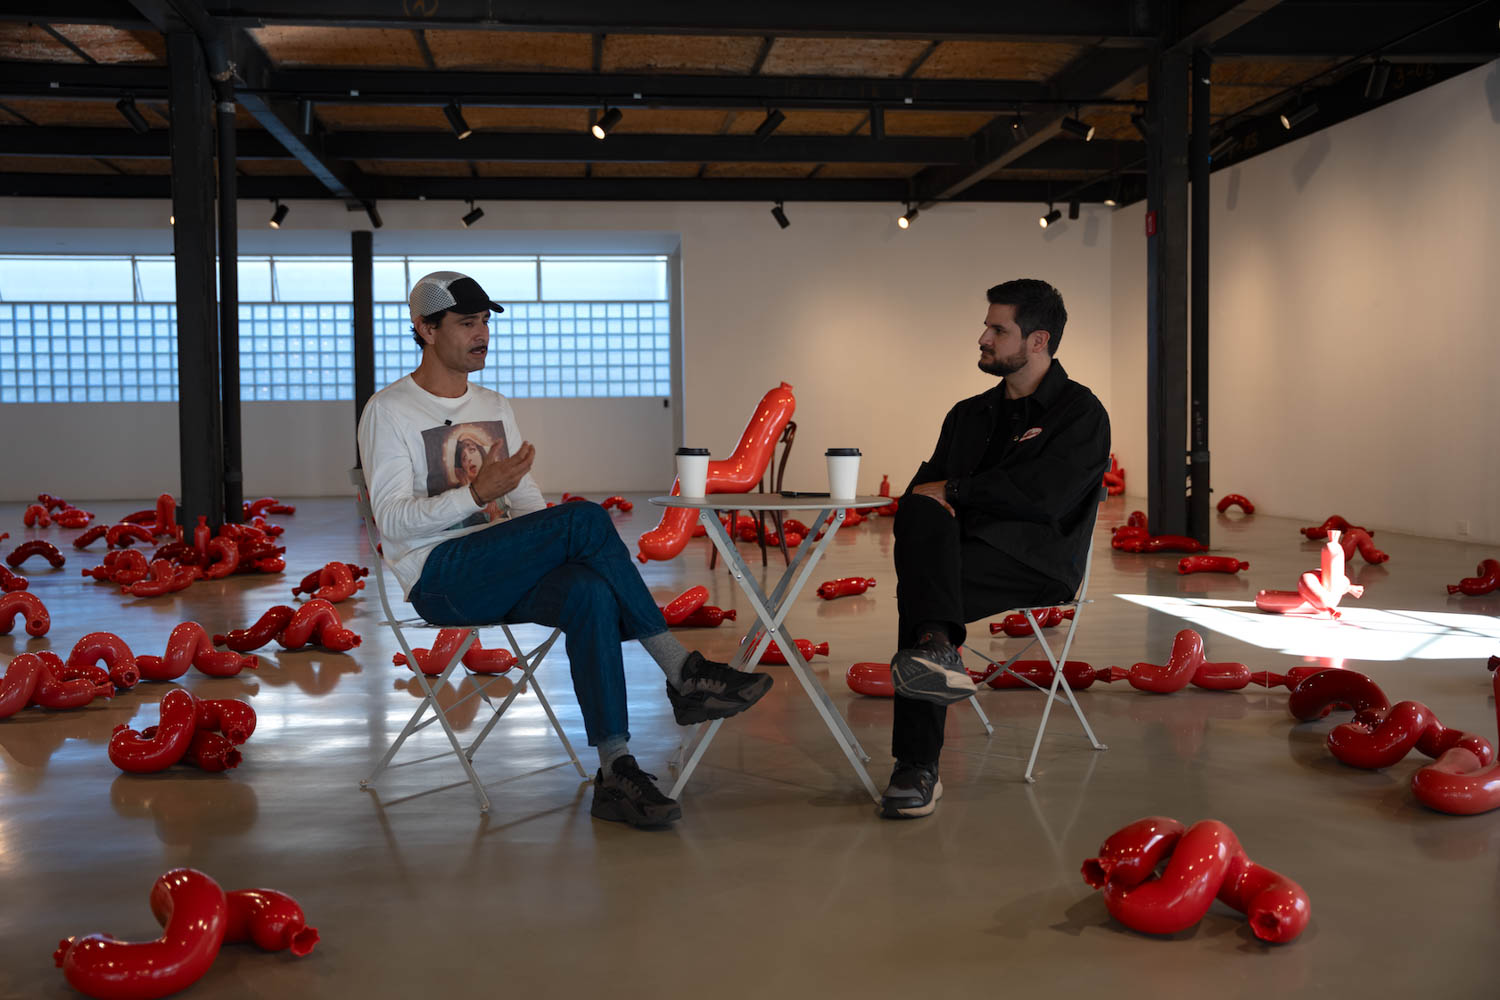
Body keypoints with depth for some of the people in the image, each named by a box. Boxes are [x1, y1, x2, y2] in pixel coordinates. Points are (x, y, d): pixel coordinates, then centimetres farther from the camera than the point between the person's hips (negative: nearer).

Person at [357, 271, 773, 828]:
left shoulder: (495, 406, 22)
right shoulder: (389, 411, 1)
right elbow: (392, 520, -10)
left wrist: (552, 549, -4)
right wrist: (475, 495, -26)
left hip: (504, 573, 5)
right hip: (441, 578, -5)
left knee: (591, 592, -32)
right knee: (585, 517, -29)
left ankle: (616, 774, -36)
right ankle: (684, 674, -23)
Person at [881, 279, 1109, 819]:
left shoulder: (1080, 412, 5)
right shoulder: (968, 413, 26)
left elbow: (1042, 495, -11)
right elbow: (925, 486, 18)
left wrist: (954, 490, -6)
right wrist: (931, 503, -7)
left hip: (1038, 560, -6)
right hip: (964, 550, 6)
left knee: (917, 585, -31)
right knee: (922, 515, -29)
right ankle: (937, 649, -48)